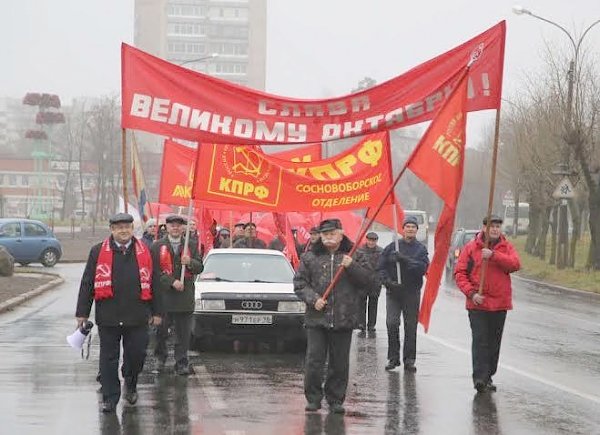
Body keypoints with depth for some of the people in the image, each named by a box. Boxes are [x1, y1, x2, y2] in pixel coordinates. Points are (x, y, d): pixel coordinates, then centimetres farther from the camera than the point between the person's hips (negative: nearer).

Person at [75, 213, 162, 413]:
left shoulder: (145, 252, 8)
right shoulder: (98, 252, 5)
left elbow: (153, 283, 10)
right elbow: (87, 283, 5)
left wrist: (156, 311, 8)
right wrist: (82, 312, 2)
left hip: (137, 317, 1)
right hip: (108, 317, -1)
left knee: (136, 355, 4)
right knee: (109, 358, 3)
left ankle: (131, 385, 31)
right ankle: (110, 398, 11)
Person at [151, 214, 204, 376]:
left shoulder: (192, 245, 10)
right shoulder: (157, 247, 2)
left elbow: (200, 268, 7)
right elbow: (155, 271, -5)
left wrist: (190, 262, -14)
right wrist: (172, 282, -15)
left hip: (185, 296, 1)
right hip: (163, 296, -1)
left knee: (183, 333, 0)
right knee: (161, 332, 9)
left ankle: (182, 364, 6)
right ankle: (161, 357, 31)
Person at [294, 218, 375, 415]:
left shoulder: (355, 256, 7)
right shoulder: (310, 257, 7)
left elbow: (368, 279, 0)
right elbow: (300, 282, 6)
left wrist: (351, 266, -14)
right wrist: (313, 298, -9)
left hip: (344, 319, 0)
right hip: (316, 318, 0)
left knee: (339, 363, 6)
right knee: (314, 361, -3)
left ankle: (336, 400, 16)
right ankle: (313, 398, 9)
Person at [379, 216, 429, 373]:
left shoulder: (421, 248, 2)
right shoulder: (393, 246, 4)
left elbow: (423, 267, -13)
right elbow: (382, 266, 4)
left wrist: (404, 259, -22)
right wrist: (388, 281, -11)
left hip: (412, 293, 0)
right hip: (393, 291, 0)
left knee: (411, 327, 4)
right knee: (391, 323, -9)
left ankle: (409, 360, 12)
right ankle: (393, 357, 3)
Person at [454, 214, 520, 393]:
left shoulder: (506, 247, 8)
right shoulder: (471, 247, 1)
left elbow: (515, 264, -12)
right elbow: (459, 273, -1)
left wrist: (493, 255, -21)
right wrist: (471, 293, -13)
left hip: (500, 303, 3)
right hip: (477, 304, -3)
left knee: (494, 342, 10)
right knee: (480, 341, -11)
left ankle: (487, 377, 20)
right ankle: (480, 377, -15)